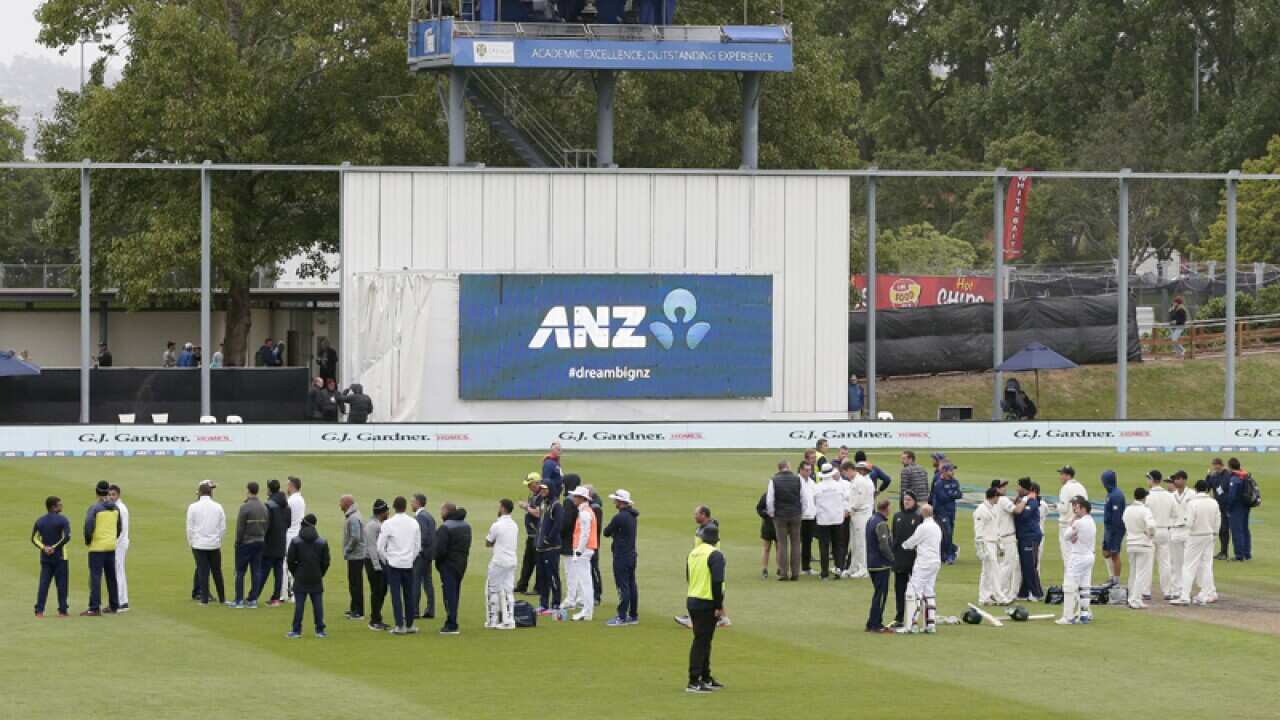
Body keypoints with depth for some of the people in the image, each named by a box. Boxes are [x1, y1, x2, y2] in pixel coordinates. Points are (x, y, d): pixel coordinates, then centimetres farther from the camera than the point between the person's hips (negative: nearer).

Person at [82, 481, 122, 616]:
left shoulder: (95, 508, -14)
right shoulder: (115, 508, 4)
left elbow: (88, 526, -22)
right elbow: (119, 527, 12)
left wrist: (87, 540, -6)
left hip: (97, 547, -6)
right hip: (111, 546, 6)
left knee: (95, 577, -5)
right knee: (111, 576, 16)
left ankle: (94, 608, -8)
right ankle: (114, 605, 23)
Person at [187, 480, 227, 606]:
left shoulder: (193, 507, -7)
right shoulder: (217, 507, -1)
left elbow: (190, 528, -5)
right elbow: (223, 527, 2)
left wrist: (190, 543, 7)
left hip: (199, 544, -2)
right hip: (215, 544, 2)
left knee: (202, 572, 1)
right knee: (217, 572, 11)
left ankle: (204, 600, 0)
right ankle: (222, 599, 17)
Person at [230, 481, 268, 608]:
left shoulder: (245, 507, -15)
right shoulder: (263, 507, 5)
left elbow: (240, 527, -14)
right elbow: (266, 526, 9)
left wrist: (237, 542, -5)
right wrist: (262, 539, 15)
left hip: (246, 542, -6)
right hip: (259, 542, 6)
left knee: (240, 571, 1)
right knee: (256, 571, 8)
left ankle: (239, 600, -2)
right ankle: (253, 599, 8)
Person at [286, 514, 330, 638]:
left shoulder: (295, 542, -5)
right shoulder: (322, 542, 0)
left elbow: (291, 561, -4)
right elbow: (326, 562, 2)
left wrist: (295, 573, 10)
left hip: (300, 580, -2)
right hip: (316, 580, 2)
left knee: (299, 605, 1)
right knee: (318, 604, 4)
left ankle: (297, 630, 1)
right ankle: (320, 630, 5)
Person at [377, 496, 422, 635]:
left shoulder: (388, 524, -9)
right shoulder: (414, 523, 1)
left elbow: (380, 547, -7)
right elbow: (418, 546, 7)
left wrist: (385, 561, 9)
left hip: (393, 562, -3)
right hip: (409, 564, 3)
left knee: (396, 595, -1)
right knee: (409, 594, 10)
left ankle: (400, 626, -5)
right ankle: (409, 625, 15)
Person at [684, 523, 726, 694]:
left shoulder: (693, 553, 11)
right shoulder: (715, 555, -14)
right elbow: (717, 582, -20)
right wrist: (719, 606, -16)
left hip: (692, 601, 8)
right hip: (707, 604, -8)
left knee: (703, 641, 18)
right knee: (701, 641, -5)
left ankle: (706, 678, 25)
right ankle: (694, 682, -5)